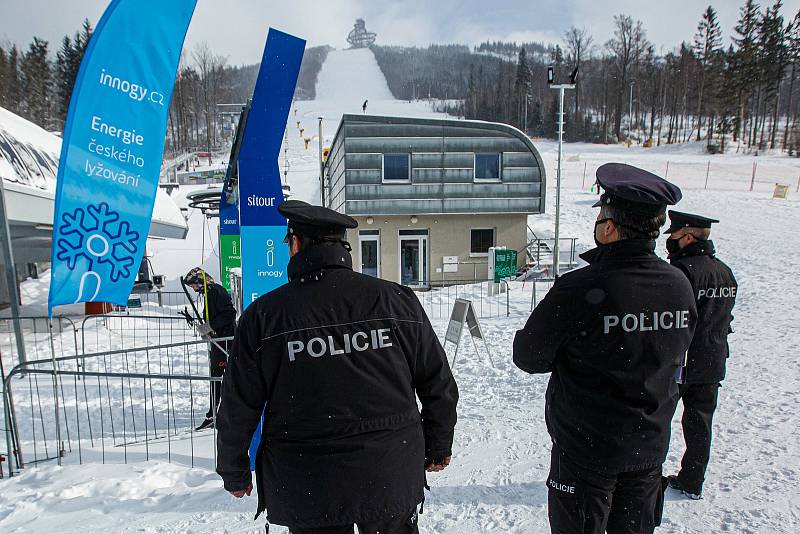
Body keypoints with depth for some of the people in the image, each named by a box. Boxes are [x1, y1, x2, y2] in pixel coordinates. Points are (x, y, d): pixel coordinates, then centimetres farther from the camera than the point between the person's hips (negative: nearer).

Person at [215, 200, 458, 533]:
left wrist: (234, 473, 14)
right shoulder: (397, 300, -6)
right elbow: (439, 384, 1)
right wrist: (439, 447, 16)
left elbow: (238, 408, -3)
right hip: (392, 481, 1)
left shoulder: (263, 315, -10)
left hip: (307, 492, 0)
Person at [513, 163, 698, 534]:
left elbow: (528, 357, -16)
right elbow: (676, 355, 9)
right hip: (651, 447, 6)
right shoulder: (680, 285, -8)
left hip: (586, 450, -5)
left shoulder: (579, 290, -27)